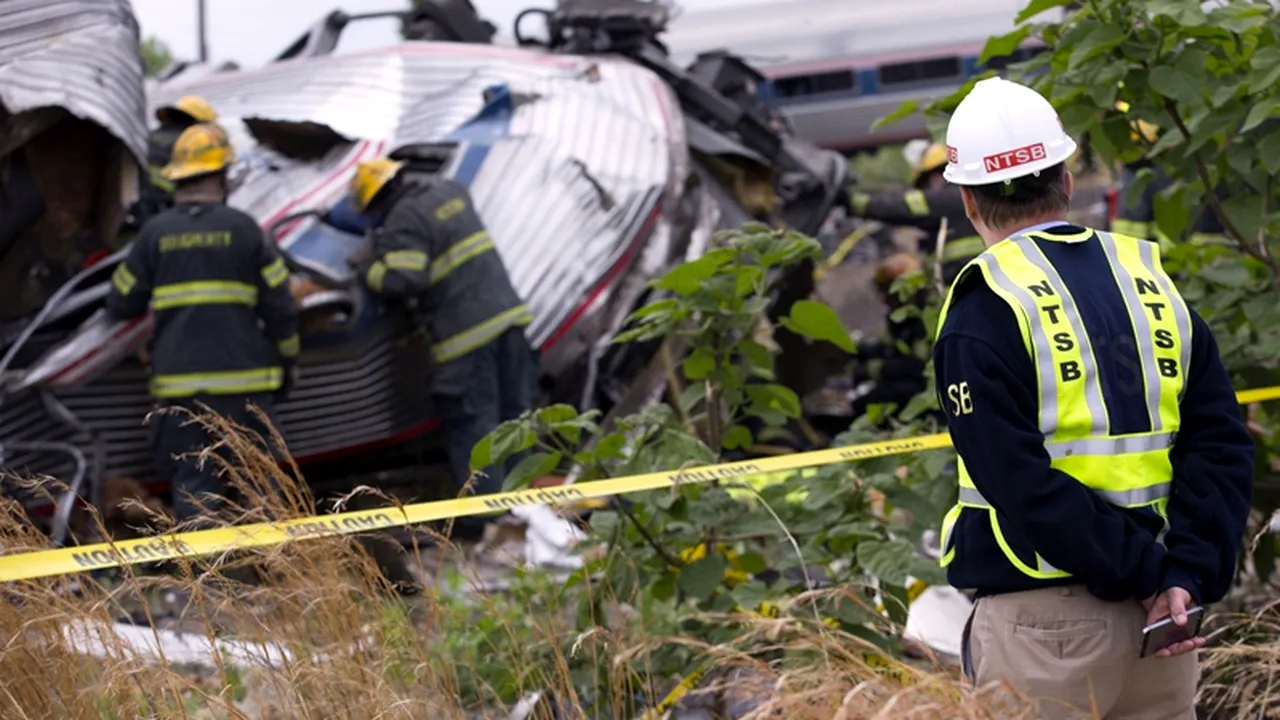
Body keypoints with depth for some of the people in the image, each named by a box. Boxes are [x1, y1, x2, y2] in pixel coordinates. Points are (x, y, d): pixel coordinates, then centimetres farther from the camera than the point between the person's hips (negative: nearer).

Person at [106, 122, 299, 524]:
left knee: (192, 480, 4)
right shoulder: (242, 229, -2)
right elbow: (280, 306, -1)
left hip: (180, 382, 1)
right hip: (244, 376, -1)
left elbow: (121, 305, 6)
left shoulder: (155, 234, 2)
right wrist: (286, 363, 13)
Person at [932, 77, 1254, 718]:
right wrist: (1187, 576, -7)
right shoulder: (1154, 283, 8)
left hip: (1041, 622, -5)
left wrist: (1148, 575, -13)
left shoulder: (981, 317, -9)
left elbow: (1024, 485, -17)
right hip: (1158, 617, 5)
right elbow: (1221, 447, 1)